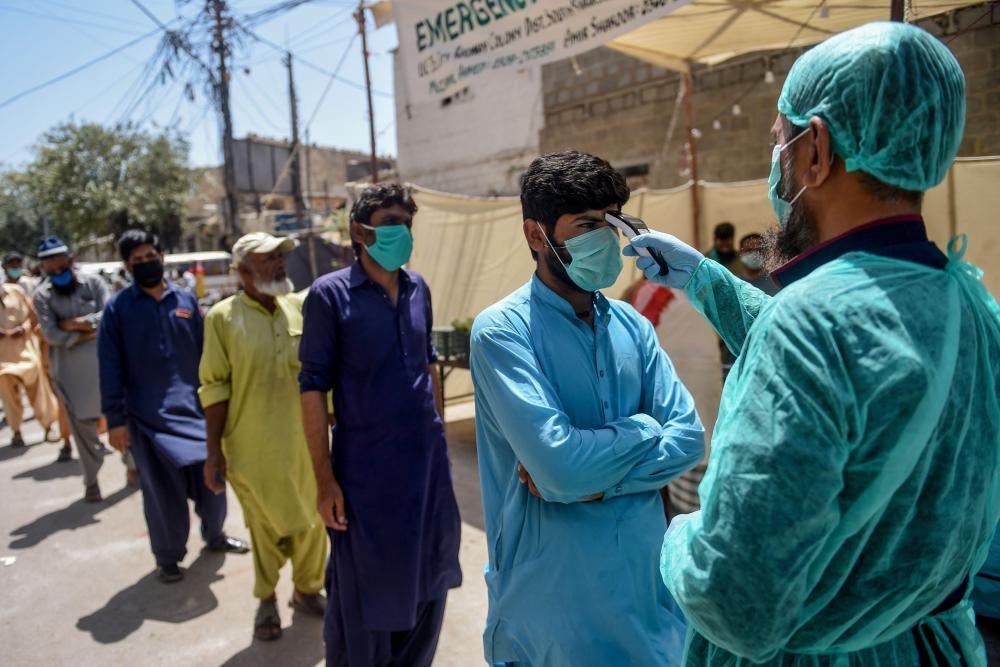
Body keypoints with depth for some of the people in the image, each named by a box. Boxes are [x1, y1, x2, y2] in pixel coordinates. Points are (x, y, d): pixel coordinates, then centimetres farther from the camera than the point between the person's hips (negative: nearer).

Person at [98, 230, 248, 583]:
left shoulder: (185, 300, 6)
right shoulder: (118, 308, -3)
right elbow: (110, 367, -4)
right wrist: (115, 419, -7)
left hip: (193, 407, 3)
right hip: (148, 416, -3)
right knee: (162, 490, 6)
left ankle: (214, 535, 34)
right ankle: (167, 557, 25)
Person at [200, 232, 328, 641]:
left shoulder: (300, 308, 2)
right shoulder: (223, 317, -7)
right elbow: (214, 387, -6)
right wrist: (214, 451, -6)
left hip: (306, 442, 3)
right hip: (253, 448, -3)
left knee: (311, 521, 13)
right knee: (265, 526, 12)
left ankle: (307, 589, 37)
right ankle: (266, 600, 35)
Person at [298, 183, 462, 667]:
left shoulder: (418, 288, 5)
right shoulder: (330, 294, -10)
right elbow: (313, 388, -10)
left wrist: (438, 436, 15)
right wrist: (325, 480, -12)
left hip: (428, 460, 5)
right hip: (366, 467, -5)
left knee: (428, 583, 19)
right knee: (364, 595, 11)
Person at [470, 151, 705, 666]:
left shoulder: (632, 326, 2)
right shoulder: (502, 330, -16)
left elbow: (690, 437, -5)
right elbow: (559, 467, -26)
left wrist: (596, 478, -18)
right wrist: (643, 429, -10)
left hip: (647, 575, 6)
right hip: (554, 589, -5)